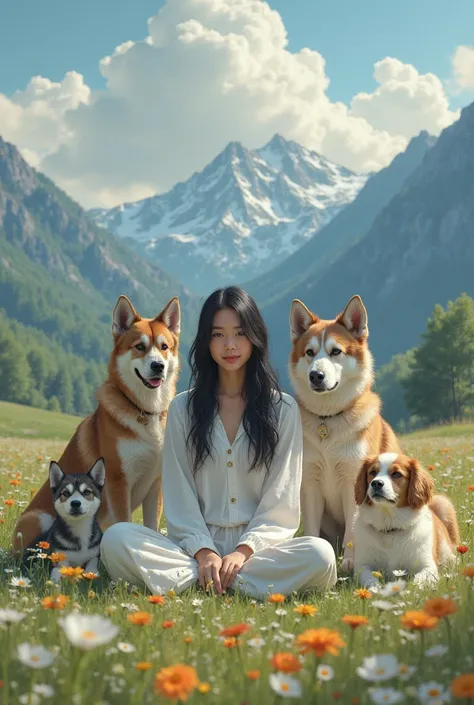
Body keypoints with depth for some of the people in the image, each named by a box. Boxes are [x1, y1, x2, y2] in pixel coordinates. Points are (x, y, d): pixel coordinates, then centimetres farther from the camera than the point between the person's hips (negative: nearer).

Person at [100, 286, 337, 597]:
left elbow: (282, 501, 2)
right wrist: (203, 551, -13)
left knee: (320, 555, -33)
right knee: (116, 538, -26)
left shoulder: (283, 409, 8)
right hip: (195, 545, 0)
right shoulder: (182, 408, 11)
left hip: (259, 546, 0)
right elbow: (179, 495, 4)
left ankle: (184, 580, -28)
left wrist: (243, 551, -13)